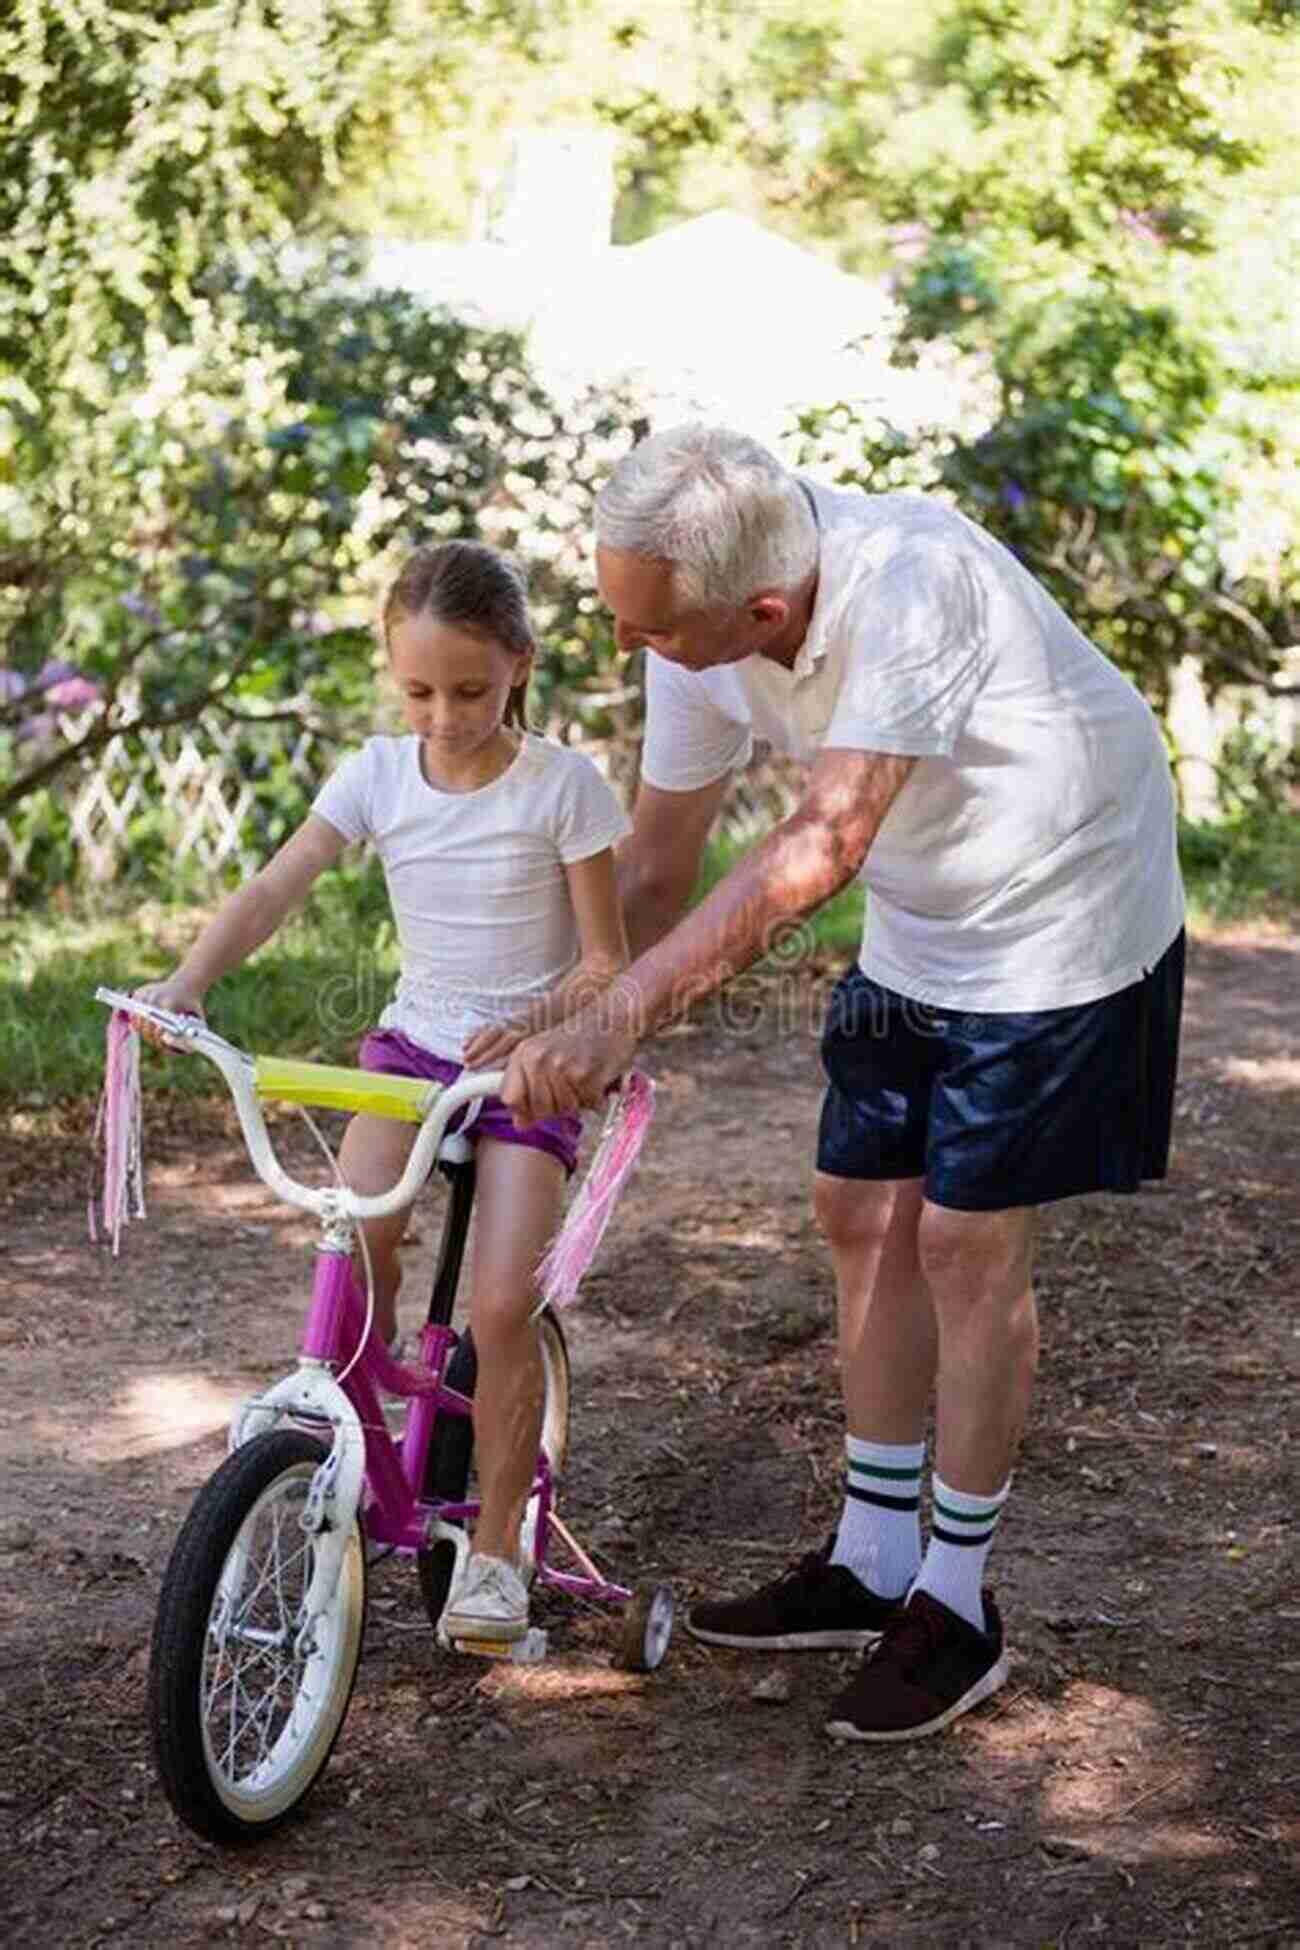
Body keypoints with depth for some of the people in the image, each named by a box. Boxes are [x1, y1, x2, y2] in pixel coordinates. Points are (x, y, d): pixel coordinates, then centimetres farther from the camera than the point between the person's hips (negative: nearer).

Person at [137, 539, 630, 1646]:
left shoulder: (563, 785, -10)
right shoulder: (380, 774, -1)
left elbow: (606, 960, -9)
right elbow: (273, 891, -10)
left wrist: (535, 1021, -29)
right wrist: (189, 982, -28)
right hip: (415, 1043, 3)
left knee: (500, 1304, -16)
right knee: (354, 1242, -22)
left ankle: (496, 1545, 3)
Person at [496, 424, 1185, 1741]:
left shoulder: (913, 579, -36)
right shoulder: (697, 632, -12)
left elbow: (825, 845, -42)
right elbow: (658, 864, -1)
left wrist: (620, 1016, -45)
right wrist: (557, 1038, -4)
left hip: (1058, 927, -7)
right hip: (920, 935, 7)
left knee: (969, 1241, -5)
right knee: (863, 1213, 8)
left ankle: (956, 1606, 10)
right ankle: (871, 1559, 23)